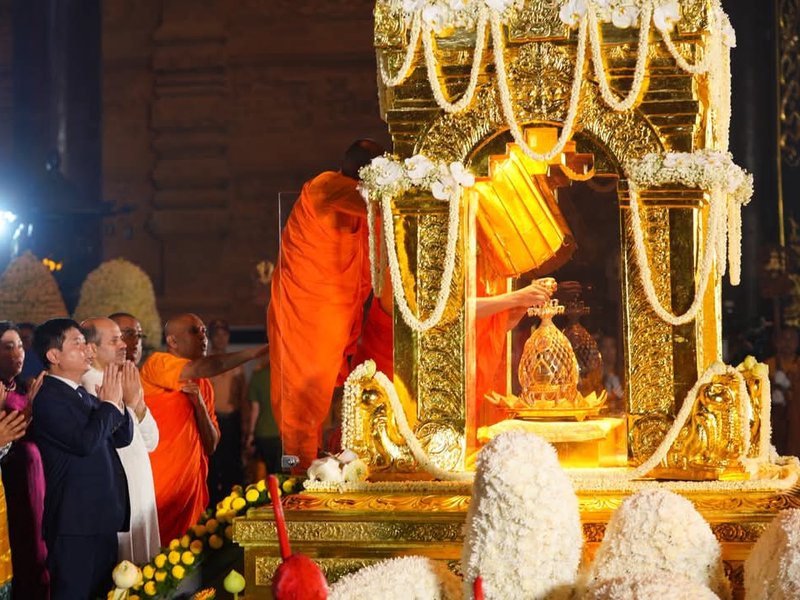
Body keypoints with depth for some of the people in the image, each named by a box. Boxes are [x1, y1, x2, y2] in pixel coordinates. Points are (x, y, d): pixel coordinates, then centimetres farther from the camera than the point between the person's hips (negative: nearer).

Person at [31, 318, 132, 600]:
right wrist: (109, 403, -11)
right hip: (75, 522, -9)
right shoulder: (48, 397, -13)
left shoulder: (84, 395, 15)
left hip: (102, 517, 9)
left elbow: (122, 437, 14)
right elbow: (85, 442, -24)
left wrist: (115, 402, -3)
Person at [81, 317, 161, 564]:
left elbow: (150, 442, 12)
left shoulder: (121, 383, 12)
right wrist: (129, 403, -16)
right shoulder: (88, 386, -14)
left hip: (140, 495, 8)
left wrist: (139, 403, -3)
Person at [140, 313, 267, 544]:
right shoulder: (157, 364, -3)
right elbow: (199, 369, -23)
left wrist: (199, 402, -5)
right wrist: (259, 351, -23)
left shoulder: (203, 386, 16)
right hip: (155, 487, -6)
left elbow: (211, 445, 11)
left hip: (189, 485, 6)